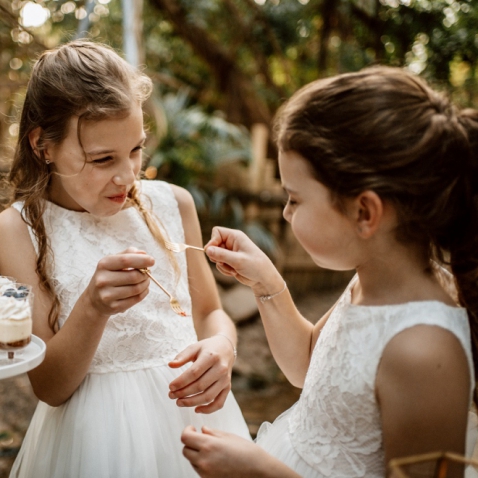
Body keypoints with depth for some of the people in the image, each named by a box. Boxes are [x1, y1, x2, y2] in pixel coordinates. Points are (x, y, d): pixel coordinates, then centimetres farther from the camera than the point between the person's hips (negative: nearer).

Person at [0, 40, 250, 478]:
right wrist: (93, 307, -29)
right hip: (96, 434, -3)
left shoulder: (172, 203, -5)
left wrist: (221, 347, -17)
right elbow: (50, 388, -11)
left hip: (190, 410, 3)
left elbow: (210, 312, 5)